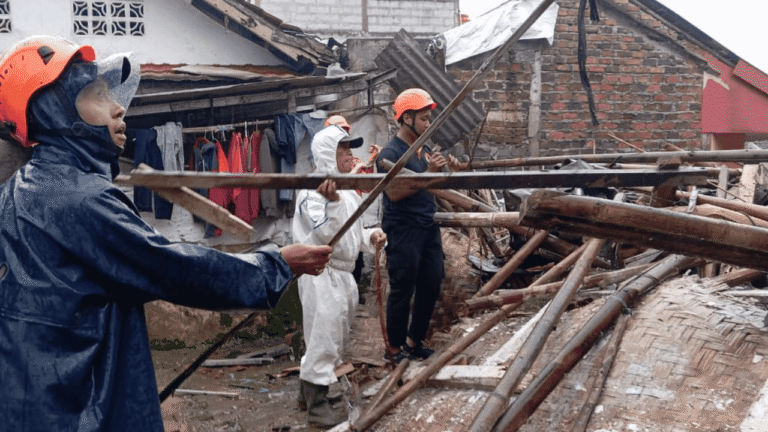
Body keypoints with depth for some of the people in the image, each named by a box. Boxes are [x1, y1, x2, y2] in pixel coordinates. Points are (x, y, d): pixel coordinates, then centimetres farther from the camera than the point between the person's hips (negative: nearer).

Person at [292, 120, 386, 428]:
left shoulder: (346, 190, 14)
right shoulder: (312, 190, -16)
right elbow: (326, 234, -24)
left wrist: (370, 236, 4)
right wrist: (331, 202, -37)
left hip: (343, 272, 10)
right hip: (320, 273, -10)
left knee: (337, 334, 18)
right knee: (323, 331, -5)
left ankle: (309, 390, 33)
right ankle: (316, 402, 9)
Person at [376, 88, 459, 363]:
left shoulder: (424, 150, 14)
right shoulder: (391, 153, -11)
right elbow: (394, 192, -22)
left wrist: (449, 169, 2)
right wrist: (429, 172, -23)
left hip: (428, 229, 8)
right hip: (403, 231, -8)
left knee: (431, 286, 11)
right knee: (402, 290, -1)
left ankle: (414, 342, 24)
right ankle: (394, 348, 12)